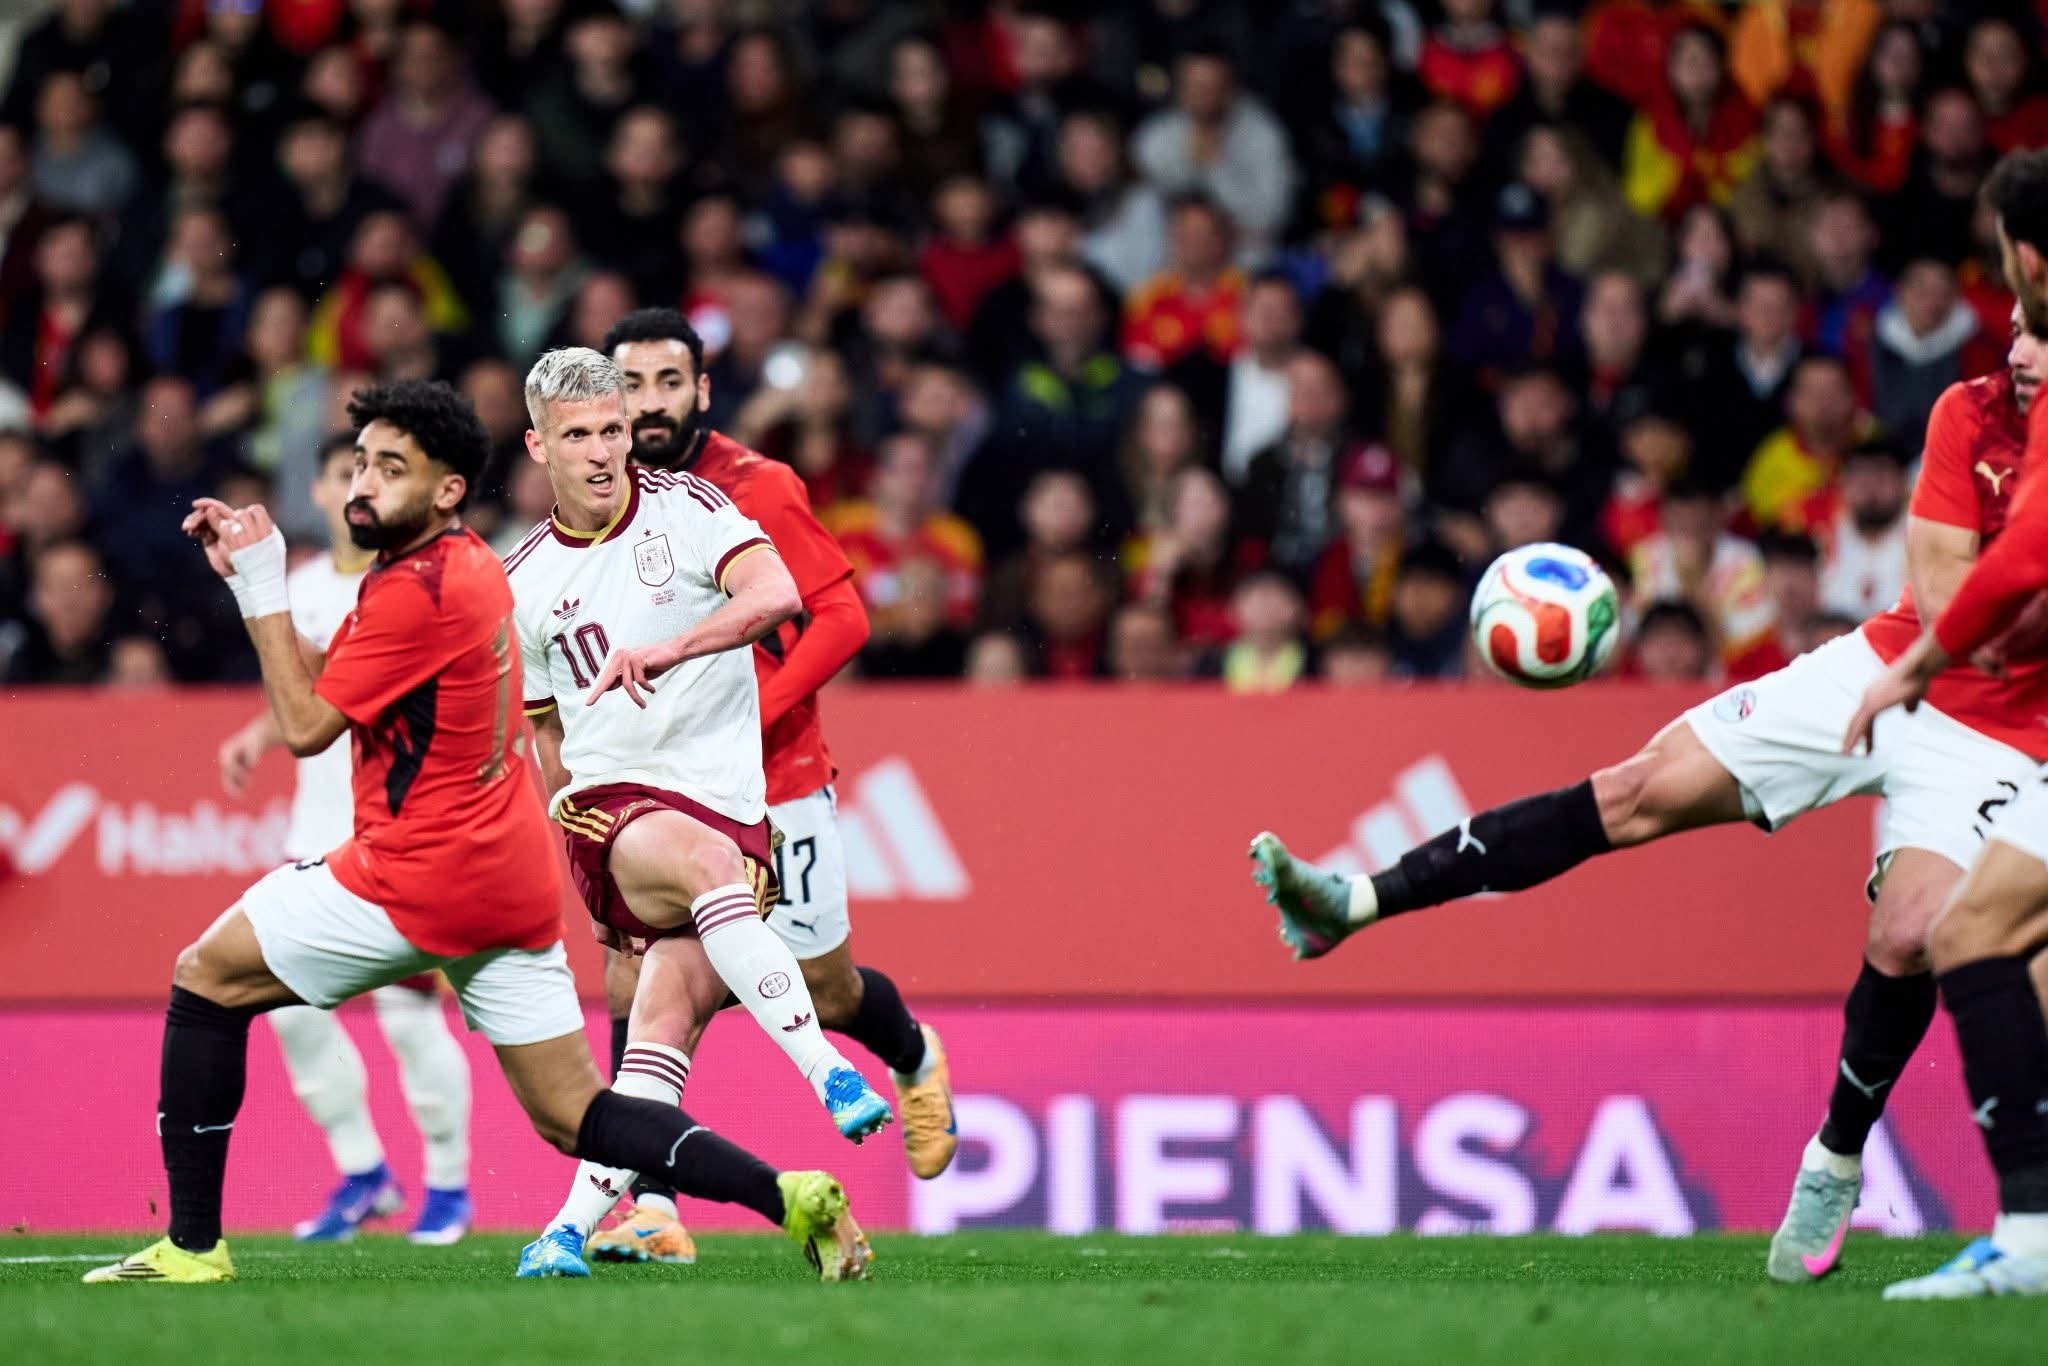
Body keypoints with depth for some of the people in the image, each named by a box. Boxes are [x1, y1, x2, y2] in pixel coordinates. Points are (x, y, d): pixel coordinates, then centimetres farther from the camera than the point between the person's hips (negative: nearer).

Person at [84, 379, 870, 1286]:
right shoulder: (472, 566, 14)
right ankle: (788, 1197, -8)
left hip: (421, 878, -9)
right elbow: (329, 691, 21)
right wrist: (252, 573, 12)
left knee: (206, 979, 7)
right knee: (574, 1117, 7)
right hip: (514, 885, 9)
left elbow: (305, 728, -13)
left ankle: (193, 1244, 5)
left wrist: (262, 590, -7)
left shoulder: (416, 591, -15)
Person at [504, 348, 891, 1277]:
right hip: (608, 807, 0)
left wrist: (664, 651, -28)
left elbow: (777, 594, -16)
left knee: (666, 1022, -16)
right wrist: (582, 868, 20)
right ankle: (829, 1076, -42)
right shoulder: (523, 582, 11)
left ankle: (574, 1224, -13)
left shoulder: (686, 508, 2)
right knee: (710, 862, -34)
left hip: (727, 805, 0)